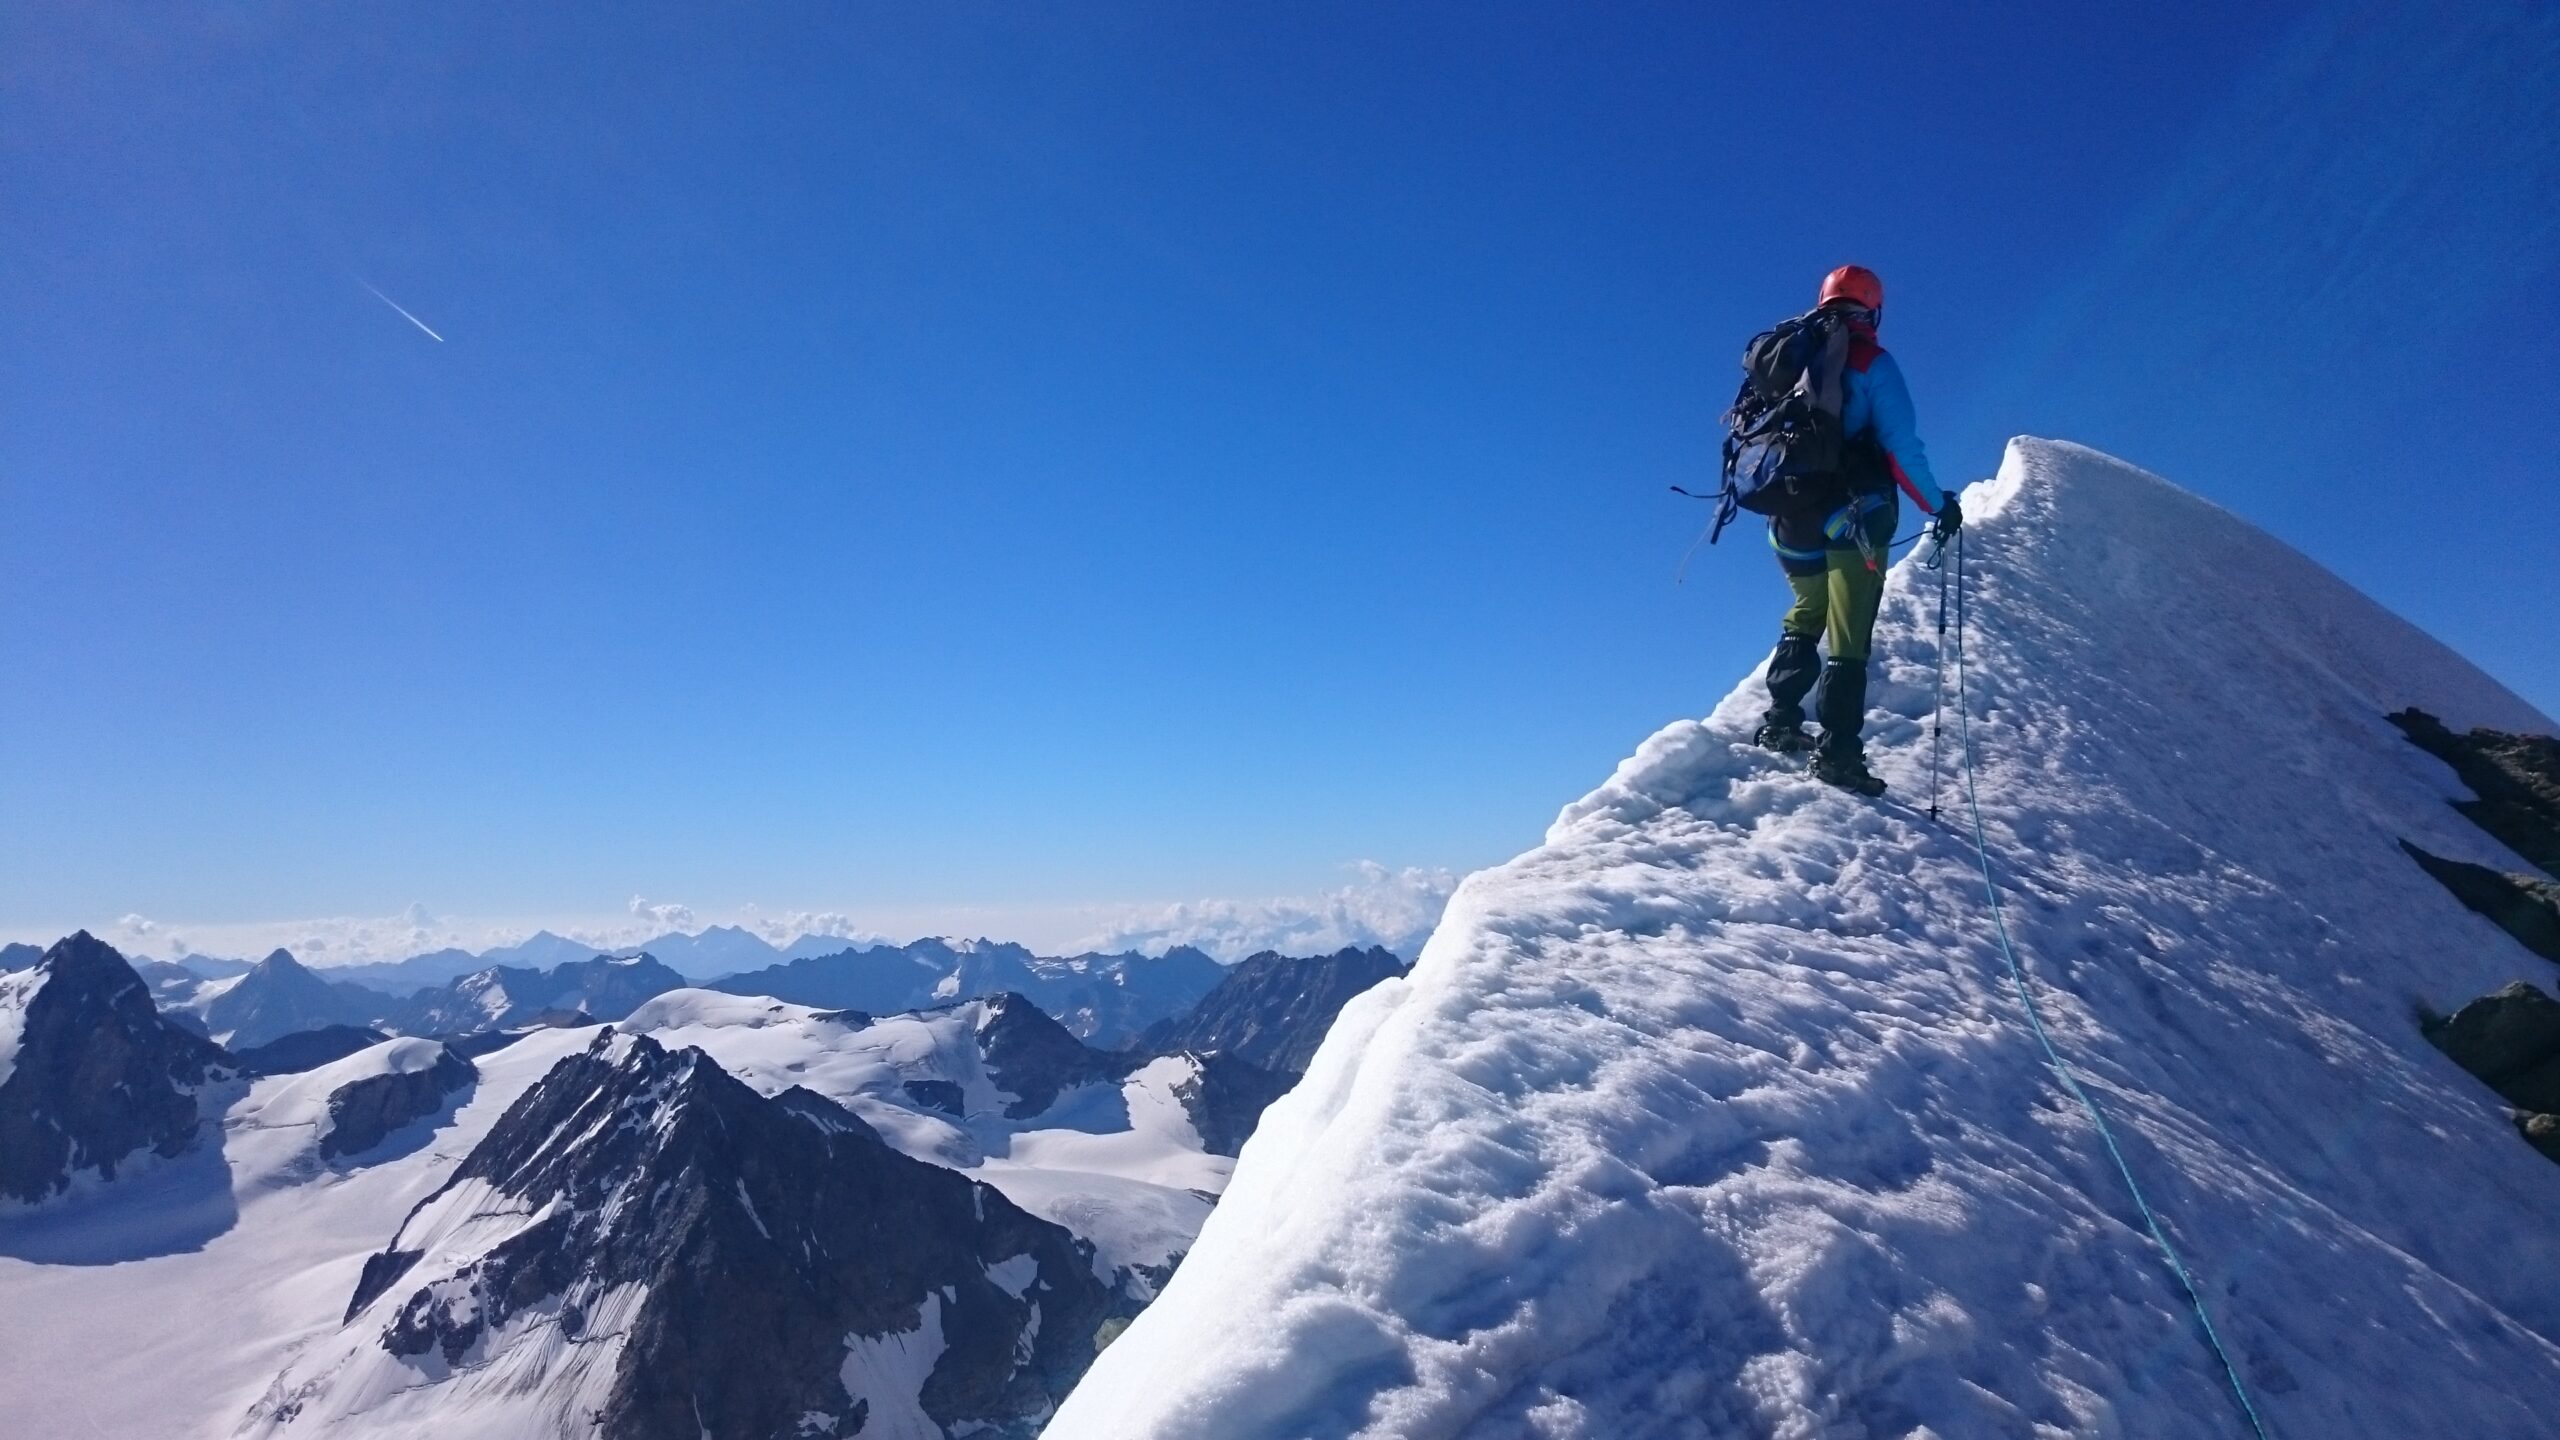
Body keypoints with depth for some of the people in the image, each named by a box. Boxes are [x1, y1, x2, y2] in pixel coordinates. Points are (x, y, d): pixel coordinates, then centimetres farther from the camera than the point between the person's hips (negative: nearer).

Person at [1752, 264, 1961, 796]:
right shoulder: (1872, 364, -4)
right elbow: (1901, 447, -10)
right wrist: (1938, 504, 0)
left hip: (1793, 516, 5)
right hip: (1855, 516, -5)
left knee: (1806, 614, 24)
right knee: (1849, 635, -1)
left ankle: (1780, 720, 16)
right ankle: (1837, 752, -5)